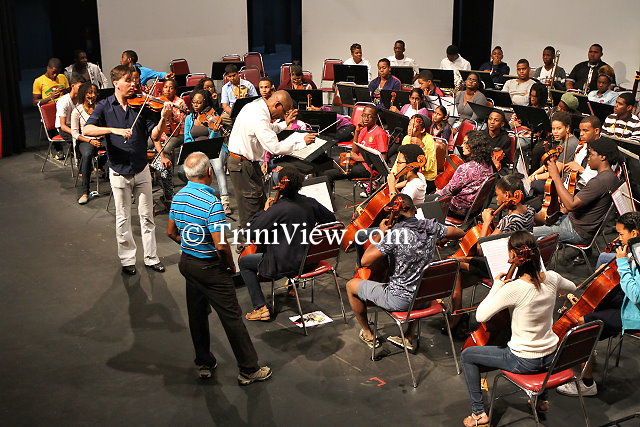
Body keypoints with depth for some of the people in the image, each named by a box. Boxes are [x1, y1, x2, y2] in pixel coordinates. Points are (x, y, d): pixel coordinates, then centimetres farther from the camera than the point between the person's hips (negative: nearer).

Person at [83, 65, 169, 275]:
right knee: (123, 219, 9)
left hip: (141, 169, 2)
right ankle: (127, 259, 24)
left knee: (147, 216, 10)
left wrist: (163, 119, -26)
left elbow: (154, 134, -7)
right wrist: (114, 130, -33)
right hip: (119, 171, -2)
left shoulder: (140, 105, -2)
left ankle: (151, 257, 22)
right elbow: (87, 130, -20)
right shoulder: (105, 106, -6)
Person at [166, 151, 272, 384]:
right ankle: (249, 369, 11)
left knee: (197, 314, 19)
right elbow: (221, 245, -27)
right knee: (232, 317, 2)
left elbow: (171, 232, 12)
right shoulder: (211, 203, -25)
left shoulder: (178, 197, -1)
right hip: (210, 268, -8)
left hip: (186, 262, 8)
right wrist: (230, 265, -10)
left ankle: (204, 364, 32)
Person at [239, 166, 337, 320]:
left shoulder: (278, 209, -24)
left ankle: (261, 307, 7)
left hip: (286, 265, -7)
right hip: (309, 260, 7)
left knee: (243, 262, 12)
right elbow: (331, 219, 9)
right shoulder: (310, 203, -6)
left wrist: (265, 210, -9)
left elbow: (251, 231, -22)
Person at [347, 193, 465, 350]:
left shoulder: (395, 234, -24)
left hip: (399, 300, -6)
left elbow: (365, 261, -22)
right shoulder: (431, 226, -7)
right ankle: (409, 338, 40)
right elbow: (460, 233, 11)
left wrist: (380, 234, -11)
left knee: (351, 285, 15)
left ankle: (368, 334, 31)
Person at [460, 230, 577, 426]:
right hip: (550, 356, 6)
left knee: (467, 355, 12)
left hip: (523, 361, -6)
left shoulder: (513, 288, -29)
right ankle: (542, 399, 46)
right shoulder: (552, 278, -9)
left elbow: (480, 316, -23)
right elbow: (572, 288, 14)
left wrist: (496, 286, -14)